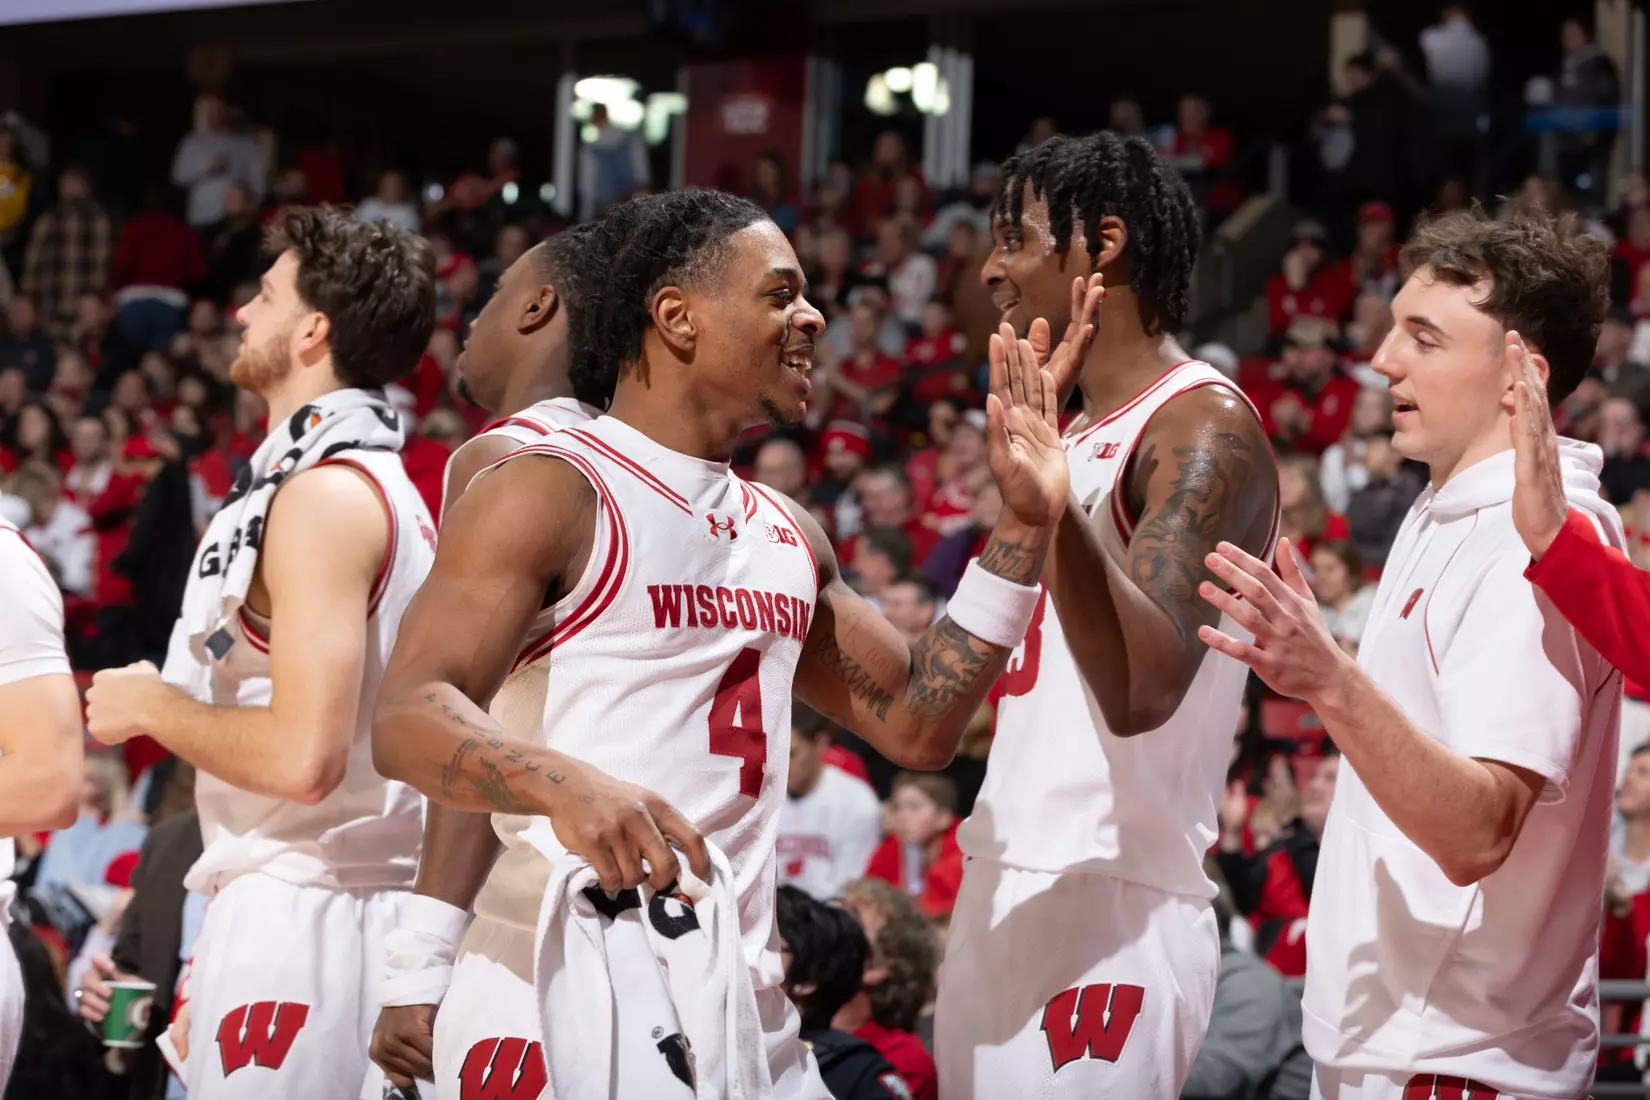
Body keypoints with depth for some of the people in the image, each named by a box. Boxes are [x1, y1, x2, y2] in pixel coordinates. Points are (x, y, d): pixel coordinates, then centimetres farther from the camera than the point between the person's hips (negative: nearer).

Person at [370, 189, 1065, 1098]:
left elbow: (916, 723, 19)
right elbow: (406, 718, -17)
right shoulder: (550, 493, -7)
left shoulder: (787, 535, 17)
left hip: (742, 998, 8)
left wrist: (1023, 529, 11)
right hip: (569, 992, -7)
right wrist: (563, 782, -36)